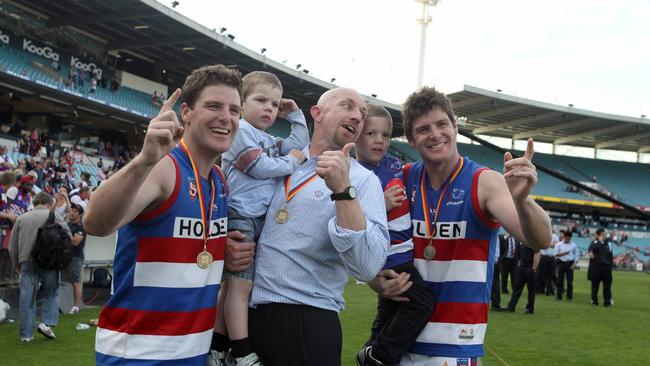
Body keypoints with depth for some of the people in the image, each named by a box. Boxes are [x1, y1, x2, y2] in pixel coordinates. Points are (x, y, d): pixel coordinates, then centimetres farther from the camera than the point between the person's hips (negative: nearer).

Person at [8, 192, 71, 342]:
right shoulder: (53, 216, 4)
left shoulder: (21, 218, 13)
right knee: (51, 293, 13)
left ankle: (26, 334, 7)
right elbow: (68, 236, -1)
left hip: (26, 261, 3)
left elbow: (12, 246, 13)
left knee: (27, 297, 5)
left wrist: (17, 264, 23)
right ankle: (47, 323, -3)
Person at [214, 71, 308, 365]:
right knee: (241, 285, -8)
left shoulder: (269, 140, 19)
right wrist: (292, 161, -3)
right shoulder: (240, 130, -8)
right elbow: (261, 167, -15)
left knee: (232, 284, 13)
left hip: (258, 220, 9)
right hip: (241, 219, -9)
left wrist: (296, 116, 18)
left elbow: (300, 146, 23)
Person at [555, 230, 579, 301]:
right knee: (560, 280, 0)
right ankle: (559, 295, 5)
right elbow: (556, 254, -1)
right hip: (561, 262, 0)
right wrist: (564, 253, -14)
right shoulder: (559, 244, 4)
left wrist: (575, 263, -5)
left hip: (570, 263, 0)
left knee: (570, 280, 0)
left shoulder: (574, 245, 7)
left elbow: (576, 255, 7)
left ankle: (569, 296, 7)